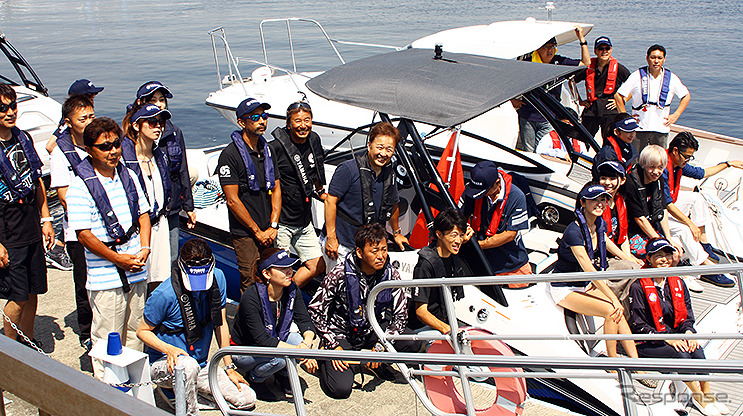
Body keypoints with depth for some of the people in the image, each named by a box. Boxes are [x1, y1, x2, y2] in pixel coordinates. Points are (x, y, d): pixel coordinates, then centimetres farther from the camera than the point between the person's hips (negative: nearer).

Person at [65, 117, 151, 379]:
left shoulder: (129, 176, 9)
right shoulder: (80, 187, -10)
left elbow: (143, 214, 15)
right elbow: (84, 234, -13)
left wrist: (144, 248, 0)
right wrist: (119, 259, -13)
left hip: (136, 270, 6)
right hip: (105, 276, -5)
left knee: (135, 332, 15)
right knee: (108, 339, 0)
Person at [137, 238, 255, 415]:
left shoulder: (217, 278, -7)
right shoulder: (164, 295, -21)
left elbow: (220, 324, 3)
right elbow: (142, 331, -8)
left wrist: (229, 367, 4)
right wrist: (169, 349, -27)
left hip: (201, 366, 5)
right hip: (163, 364, -5)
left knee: (248, 399, -7)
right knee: (188, 364, -40)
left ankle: (193, 388, 14)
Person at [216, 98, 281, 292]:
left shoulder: (267, 150, 11)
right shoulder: (230, 155, -12)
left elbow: (276, 189, 12)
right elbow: (232, 200, -13)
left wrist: (273, 226, 1)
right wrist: (257, 232, -10)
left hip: (268, 233, 6)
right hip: (245, 234, -6)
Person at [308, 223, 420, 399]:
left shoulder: (391, 274, -12)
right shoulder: (340, 273, -21)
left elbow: (400, 316, -7)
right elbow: (316, 309, -13)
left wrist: (380, 346, -18)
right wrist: (333, 345, -15)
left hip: (372, 331, 4)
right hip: (341, 332, -3)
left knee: (413, 344, -21)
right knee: (340, 389, -21)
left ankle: (377, 363, 9)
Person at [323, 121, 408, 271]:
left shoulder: (389, 173, 6)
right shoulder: (348, 169, -13)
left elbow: (393, 204, 22)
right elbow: (330, 201, -14)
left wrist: (397, 233, 31)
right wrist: (331, 238, -17)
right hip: (341, 243, -5)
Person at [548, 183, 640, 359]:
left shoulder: (600, 225, -2)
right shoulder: (574, 232, -27)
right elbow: (589, 270, -27)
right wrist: (614, 299, -25)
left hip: (586, 285, 7)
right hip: (565, 289, -7)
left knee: (619, 312, -13)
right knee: (612, 311, -21)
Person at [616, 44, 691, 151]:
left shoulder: (672, 78, 3)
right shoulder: (637, 76, -3)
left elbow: (686, 96, 17)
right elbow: (618, 95, 1)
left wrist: (676, 115, 7)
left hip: (661, 129, 2)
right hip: (640, 128, -2)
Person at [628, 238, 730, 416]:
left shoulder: (678, 283, 7)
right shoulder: (638, 287, -11)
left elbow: (686, 316, 11)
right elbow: (638, 325, -12)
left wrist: (688, 332, -11)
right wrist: (666, 338, -20)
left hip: (674, 336, 5)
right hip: (647, 344, -5)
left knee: (696, 349, -23)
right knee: (681, 354, -28)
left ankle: (707, 394, -7)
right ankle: (698, 397, -10)